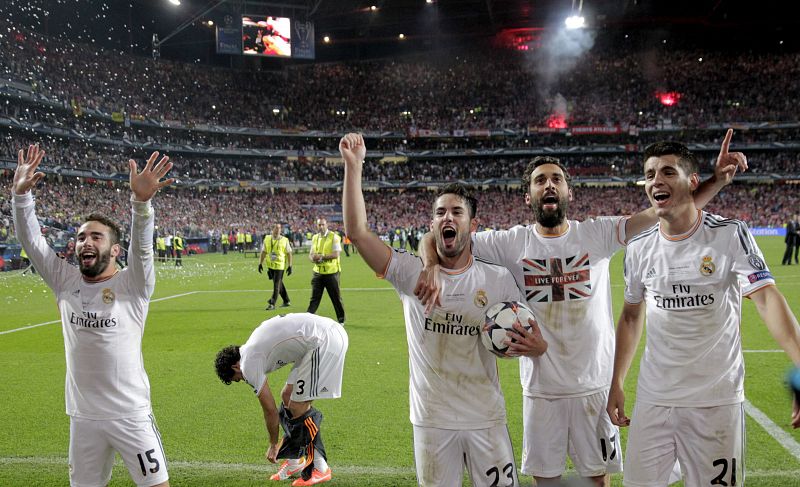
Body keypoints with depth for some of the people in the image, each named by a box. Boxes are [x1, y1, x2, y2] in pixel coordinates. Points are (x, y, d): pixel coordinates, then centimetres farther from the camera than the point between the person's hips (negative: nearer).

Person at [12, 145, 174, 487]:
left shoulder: (132, 286, -11)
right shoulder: (65, 282, 2)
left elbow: (142, 245, -28)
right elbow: (31, 240, -3)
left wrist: (141, 201, -46)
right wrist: (21, 194, -18)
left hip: (131, 415, -4)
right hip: (82, 417, 4)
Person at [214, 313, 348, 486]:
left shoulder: (248, 365, -3)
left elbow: (270, 410, 5)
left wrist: (273, 445, 18)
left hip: (323, 340, -10)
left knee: (298, 407, -2)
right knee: (288, 396, 17)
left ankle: (319, 469, 10)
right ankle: (295, 460, 26)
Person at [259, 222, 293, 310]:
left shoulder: (284, 240, -5)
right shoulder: (267, 239, 5)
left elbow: (289, 253, -2)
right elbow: (264, 252, 13)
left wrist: (290, 266, -6)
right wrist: (260, 263, 9)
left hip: (280, 265, -4)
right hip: (270, 265, 5)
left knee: (276, 285, -6)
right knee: (279, 284, 14)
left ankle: (272, 304, -2)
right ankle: (286, 301, 27)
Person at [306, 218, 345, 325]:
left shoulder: (334, 237, -7)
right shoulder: (315, 237, 11)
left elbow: (336, 254, -15)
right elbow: (311, 254, 15)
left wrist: (321, 257, -22)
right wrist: (312, 258, -9)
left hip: (331, 272, -4)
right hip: (318, 271, 4)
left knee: (336, 297, 6)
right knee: (314, 297, 3)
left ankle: (341, 319, 19)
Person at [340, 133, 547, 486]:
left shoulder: (499, 279, -2)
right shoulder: (412, 273, -4)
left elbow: (522, 337, 5)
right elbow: (357, 231, -13)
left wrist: (537, 347, -19)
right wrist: (353, 166, -18)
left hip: (486, 420, 0)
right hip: (431, 421, 0)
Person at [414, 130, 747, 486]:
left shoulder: (597, 234, -5)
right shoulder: (512, 243, -5)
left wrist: (716, 181, -26)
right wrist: (433, 267, -28)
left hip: (595, 385, 0)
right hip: (541, 388, 0)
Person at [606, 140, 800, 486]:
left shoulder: (730, 235, -9)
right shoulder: (639, 247, 3)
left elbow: (766, 298, -20)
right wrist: (616, 384, 11)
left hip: (716, 402, -3)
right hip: (653, 399, 3)